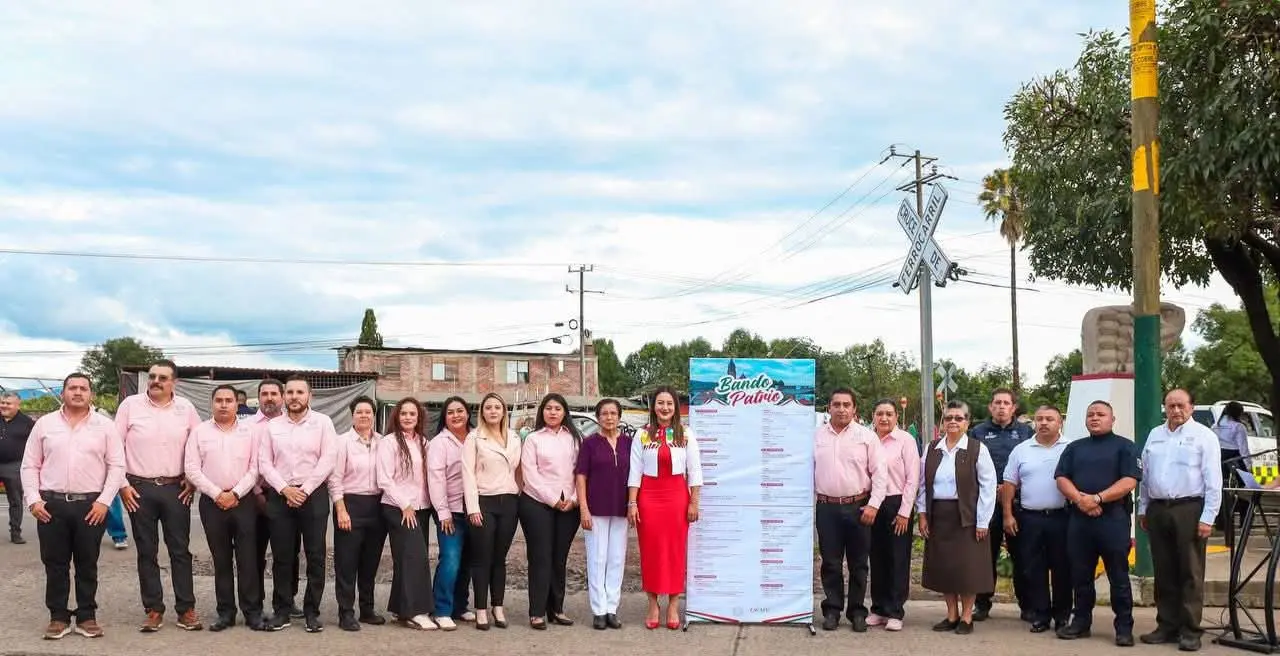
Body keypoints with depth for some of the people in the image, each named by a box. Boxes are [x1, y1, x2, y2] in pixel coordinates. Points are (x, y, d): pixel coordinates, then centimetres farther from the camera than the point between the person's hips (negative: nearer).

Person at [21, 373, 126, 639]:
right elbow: (30, 466, 7)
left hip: (91, 505, -1)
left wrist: (104, 501, -8)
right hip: (51, 504, 1)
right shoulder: (44, 424, 6)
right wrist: (33, 500, -3)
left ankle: (87, 617, 15)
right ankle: (58, 617, 16)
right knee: (55, 564, 6)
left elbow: (117, 466, 0)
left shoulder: (105, 426, 2)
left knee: (87, 565, 6)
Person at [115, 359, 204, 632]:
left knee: (180, 550, 4)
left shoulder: (186, 408, 3)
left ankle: (186, 610, 10)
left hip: (176, 488, 1)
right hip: (139, 488, -1)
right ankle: (153, 610, 14)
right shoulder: (130, 405, -2)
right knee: (147, 552, 6)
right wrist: (122, 484, -4)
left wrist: (194, 480, 3)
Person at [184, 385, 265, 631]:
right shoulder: (200, 431, 4)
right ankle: (225, 612, 13)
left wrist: (235, 493, -10)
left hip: (243, 501, 0)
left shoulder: (249, 432, 5)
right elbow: (191, 469, -1)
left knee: (247, 558, -1)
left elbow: (255, 468, 0)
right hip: (212, 502, 1)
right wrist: (217, 494, -9)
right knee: (221, 559, 6)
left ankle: (252, 612, 4)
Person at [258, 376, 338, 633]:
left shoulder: (323, 422, 1)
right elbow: (264, 463, 4)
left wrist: (304, 490, -10)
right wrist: (285, 489, -10)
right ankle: (281, 611, 12)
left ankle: (312, 612, 7)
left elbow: (328, 460, -5)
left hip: (314, 495, -2)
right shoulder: (272, 426, 8)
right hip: (279, 495, 2)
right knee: (281, 556, 4)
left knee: (315, 555, -1)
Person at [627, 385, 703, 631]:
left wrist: (694, 502, -1)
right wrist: (632, 503, -4)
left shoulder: (686, 435, 3)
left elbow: (695, 471, 3)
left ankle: (673, 605, 11)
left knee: (676, 550, 2)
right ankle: (653, 605, 12)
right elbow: (635, 471, 2)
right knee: (651, 550, 3)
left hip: (677, 496, 0)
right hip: (648, 496, 0)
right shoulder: (642, 435, 3)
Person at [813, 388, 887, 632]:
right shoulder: (816, 436, 6)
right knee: (831, 563, 6)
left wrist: (873, 505, -9)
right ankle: (832, 610, 16)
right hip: (826, 507, 1)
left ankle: (857, 612, 16)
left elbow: (879, 473, -1)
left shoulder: (867, 436, 0)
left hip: (858, 507, -1)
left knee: (858, 563, 6)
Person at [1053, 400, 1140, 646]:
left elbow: (1129, 481, -8)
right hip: (1079, 518, 4)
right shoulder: (1074, 448, 17)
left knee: (1118, 576, -1)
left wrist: (1098, 499, -17)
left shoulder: (1124, 446, 4)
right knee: (1080, 575, 9)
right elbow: (1062, 479, 7)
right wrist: (1080, 498, -12)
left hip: (1114, 519, -4)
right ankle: (1081, 621, 18)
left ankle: (1124, 626, 4)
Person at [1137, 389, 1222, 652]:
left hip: (1189, 509, -5)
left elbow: (1213, 481, -7)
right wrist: (1142, 509, 15)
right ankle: (1167, 626, 17)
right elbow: (1145, 475, 18)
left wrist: (1208, 517, -12)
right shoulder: (1154, 435, 14)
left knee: (1190, 573, -2)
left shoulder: (1204, 435, -2)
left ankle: (1190, 630, 3)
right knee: (1164, 572, 9)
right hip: (1158, 510, 5)